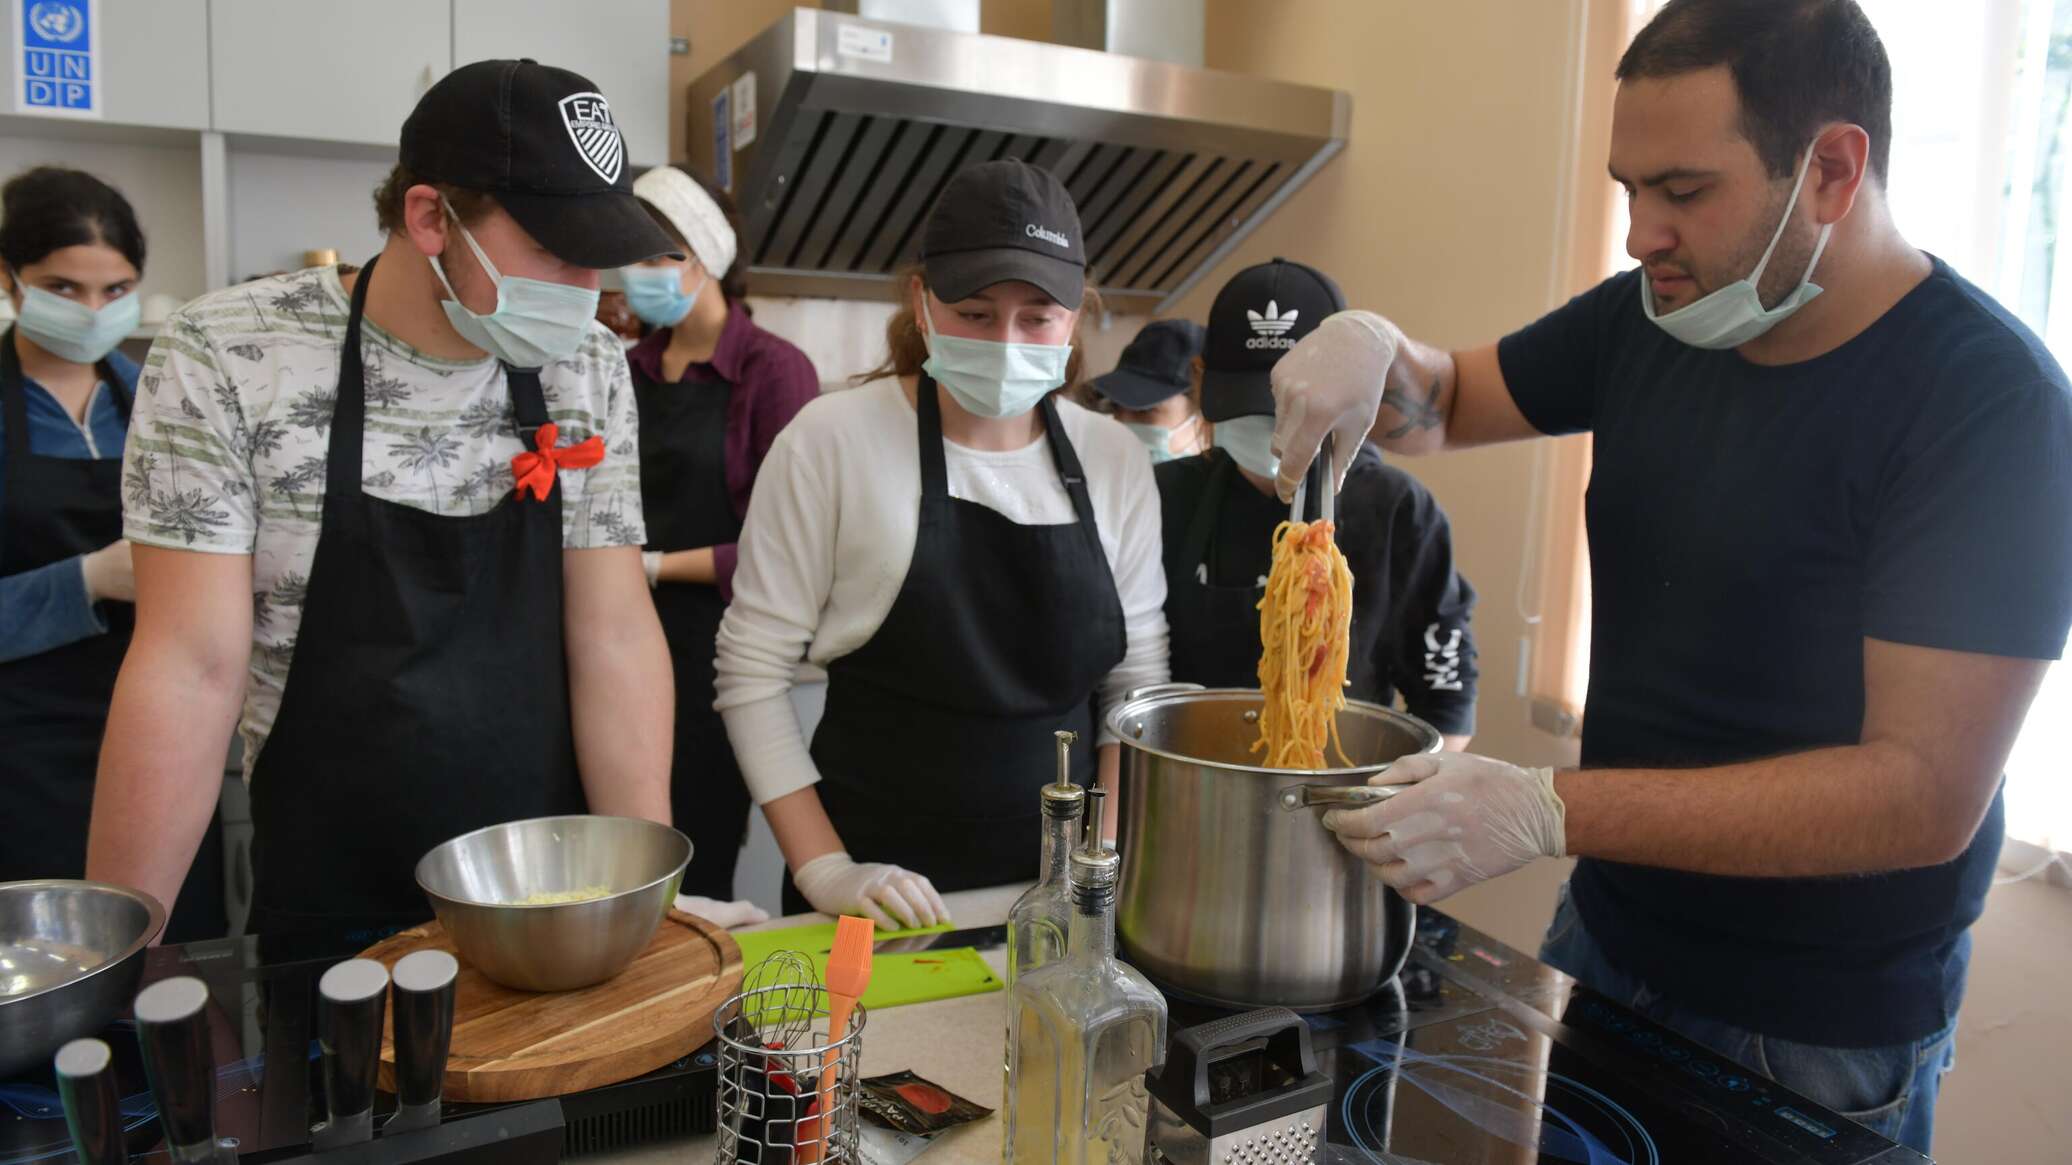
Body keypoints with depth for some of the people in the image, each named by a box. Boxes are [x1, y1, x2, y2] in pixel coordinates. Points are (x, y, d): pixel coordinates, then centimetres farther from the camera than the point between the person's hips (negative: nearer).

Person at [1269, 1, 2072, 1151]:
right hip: (1605, 931, 6)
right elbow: (1447, 402, 11)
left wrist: (1549, 810, -34)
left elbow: (1927, 794, -26)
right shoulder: (1651, 322, -3)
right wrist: (1374, 350, -13)